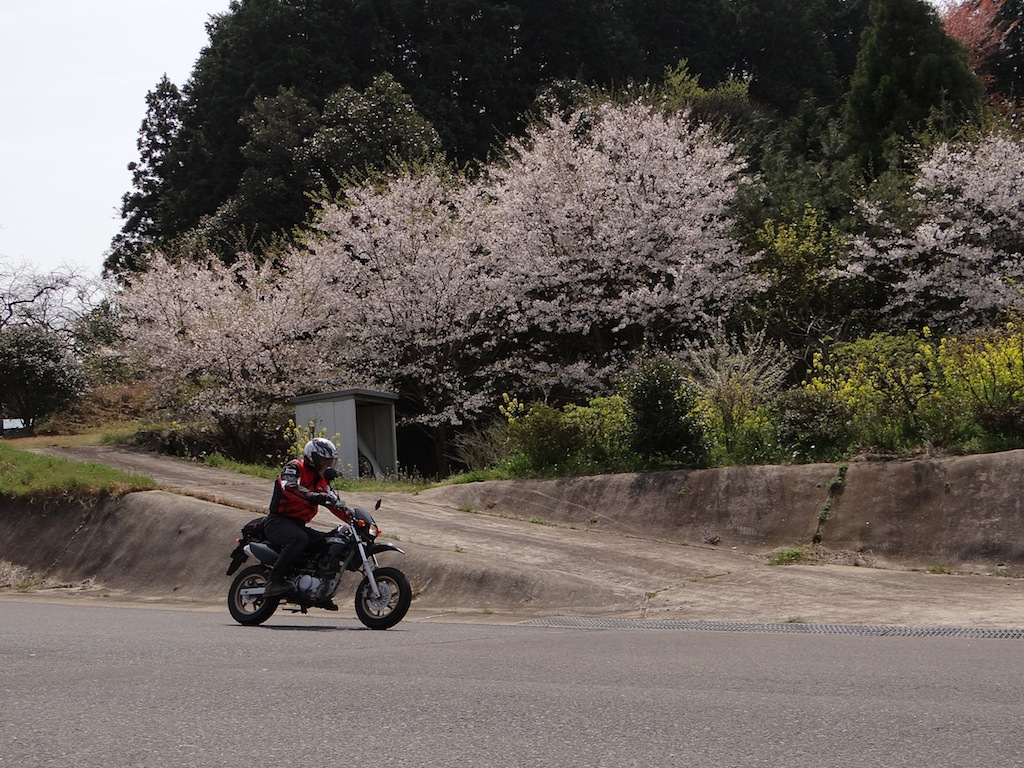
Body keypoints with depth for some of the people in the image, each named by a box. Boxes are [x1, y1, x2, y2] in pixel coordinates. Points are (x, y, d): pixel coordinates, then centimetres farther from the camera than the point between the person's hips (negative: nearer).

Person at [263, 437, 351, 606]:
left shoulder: (320, 480, 19)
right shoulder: (294, 468, -8)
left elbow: (334, 502, 18)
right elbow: (289, 486, -29)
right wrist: (312, 497, -42)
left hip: (299, 525, 9)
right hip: (278, 522, -9)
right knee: (299, 539, -38)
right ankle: (274, 582, -38)